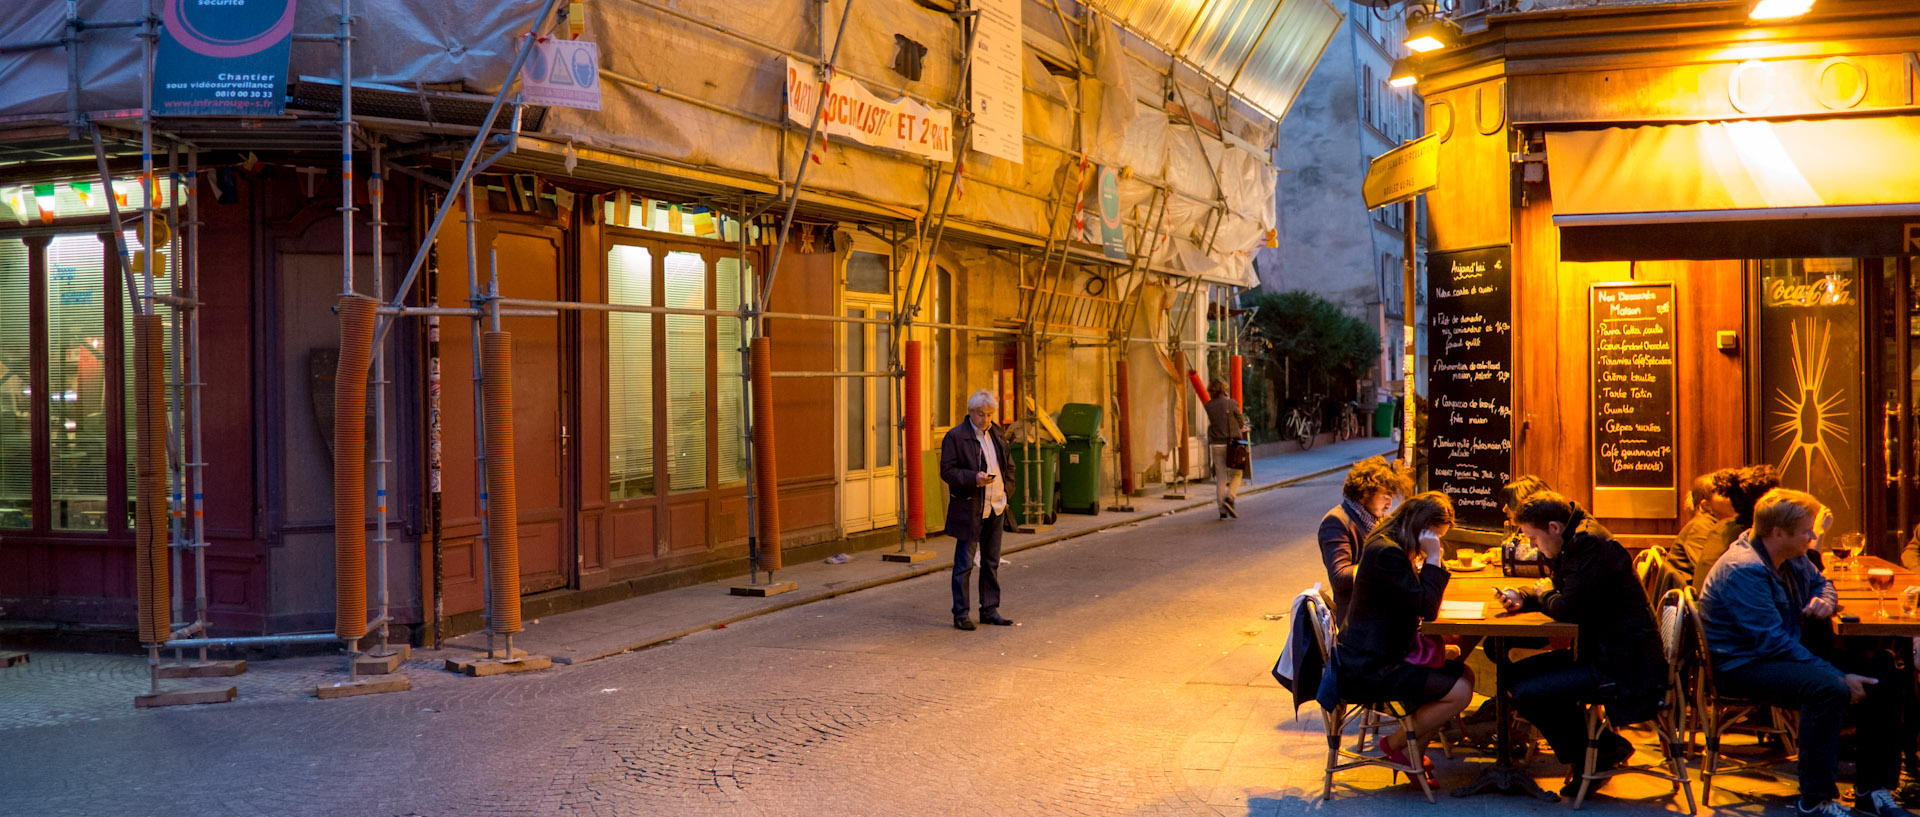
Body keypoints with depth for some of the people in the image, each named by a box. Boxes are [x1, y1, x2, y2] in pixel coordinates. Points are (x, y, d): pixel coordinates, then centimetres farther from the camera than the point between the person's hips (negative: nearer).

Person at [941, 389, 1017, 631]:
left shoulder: (996, 434, 12)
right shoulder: (955, 437, -8)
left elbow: (1008, 466, 22)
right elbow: (947, 471, -11)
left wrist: (1004, 490, 9)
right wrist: (974, 478, -24)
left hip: (995, 507, 6)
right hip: (968, 509, -6)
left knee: (991, 562, 11)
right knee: (964, 563, -3)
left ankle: (990, 610, 20)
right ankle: (960, 614, 4)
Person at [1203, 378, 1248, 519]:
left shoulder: (1209, 406, 2)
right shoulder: (1231, 403, -7)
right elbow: (1241, 422, 1)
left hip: (1216, 445, 3)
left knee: (1220, 478, 7)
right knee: (1236, 475, 11)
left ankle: (1222, 510, 5)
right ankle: (1229, 499, -12)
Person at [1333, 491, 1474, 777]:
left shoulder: (1390, 546, 13)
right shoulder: (1386, 553, -21)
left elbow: (1419, 601, 19)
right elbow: (1426, 608, -21)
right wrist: (1433, 559, -16)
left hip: (1384, 655, 11)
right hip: (1367, 670, -11)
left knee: (1463, 674, 10)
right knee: (1459, 692, -15)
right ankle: (1395, 744, 2)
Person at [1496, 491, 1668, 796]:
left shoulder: (1594, 547, -20)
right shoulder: (1575, 543, 11)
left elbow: (1568, 610, -24)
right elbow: (1560, 592, 25)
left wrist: (1544, 594, -2)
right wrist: (1521, 596, 4)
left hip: (1625, 669, -11)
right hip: (1599, 653, 11)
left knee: (1526, 694, -18)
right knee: (1520, 673, 9)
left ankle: (1596, 753, 3)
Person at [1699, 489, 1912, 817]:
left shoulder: (1791, 557, 6)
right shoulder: (1743, 571, -24)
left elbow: (1820, 581, 27)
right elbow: (1774, 642, -27)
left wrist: (1825, 599, 0)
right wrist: (1840, 677, -27)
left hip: (1787, 654, 10)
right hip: (1743, 665, -10)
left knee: (1880, 682, -4)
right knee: (1828, 687, -34)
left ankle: (1871, 788, 5)